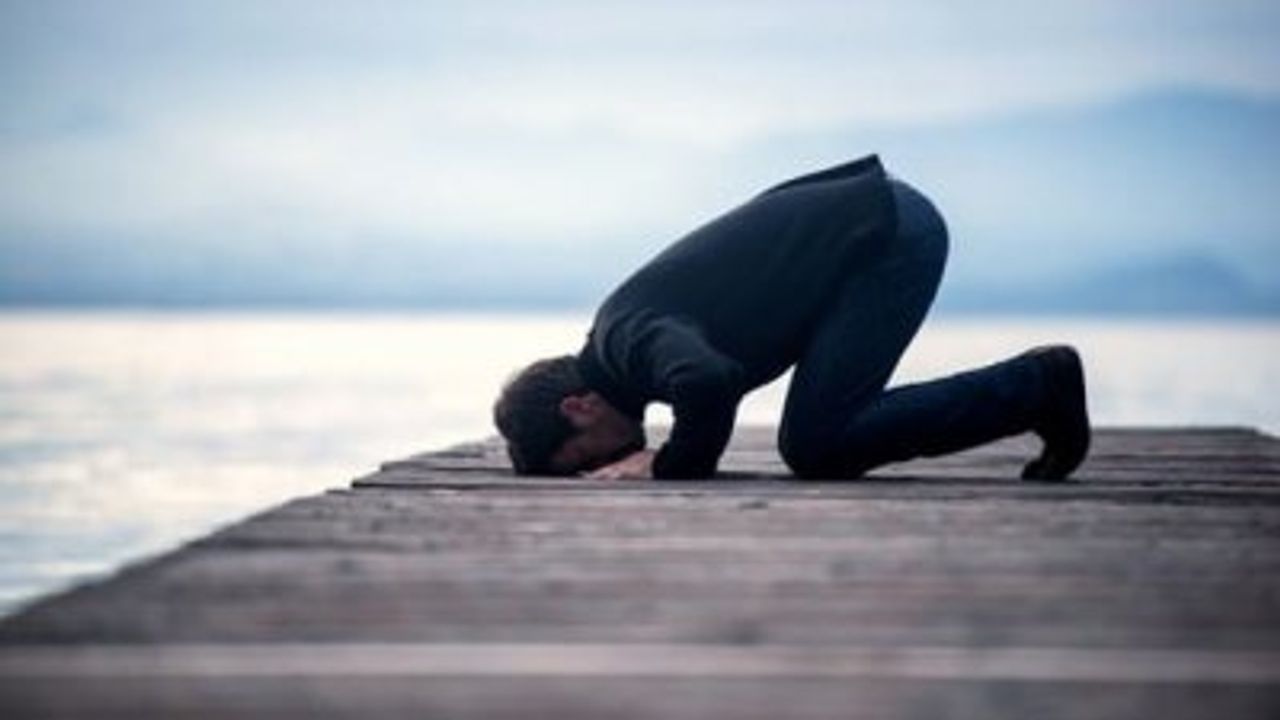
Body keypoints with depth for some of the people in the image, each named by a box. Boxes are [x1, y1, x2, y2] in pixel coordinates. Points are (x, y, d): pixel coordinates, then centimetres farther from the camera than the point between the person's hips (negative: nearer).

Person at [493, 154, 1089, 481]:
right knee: (813, 443, 11)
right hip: (888, 225, 10)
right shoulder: (623, 322, 12)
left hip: (890, 234, -10)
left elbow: (708, 383, -39)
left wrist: (665, 465, -20)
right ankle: (1035, 386, 12)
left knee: (817, 447, -11)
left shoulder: (627, 341, -18)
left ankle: (1037, 386, -3)